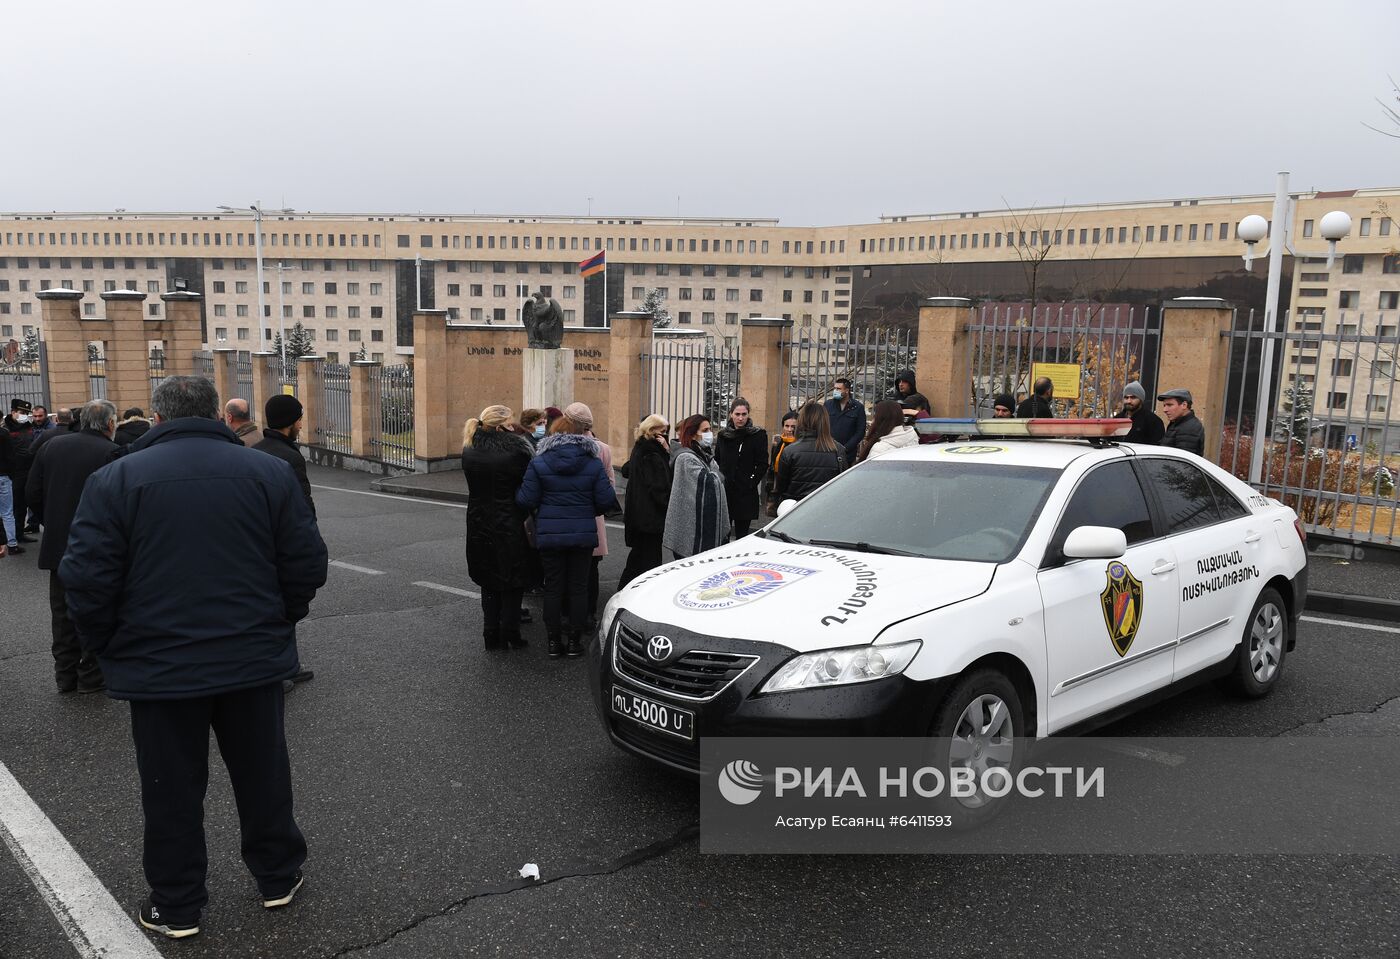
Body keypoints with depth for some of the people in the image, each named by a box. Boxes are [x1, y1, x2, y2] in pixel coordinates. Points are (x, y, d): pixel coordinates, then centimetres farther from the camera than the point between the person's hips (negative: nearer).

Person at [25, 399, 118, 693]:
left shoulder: (51, 446, 1)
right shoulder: (112, 453, -17)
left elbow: (33, 494, 4)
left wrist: (55, 522, 16)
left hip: (57, 546, 5)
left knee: (62, 612, 14)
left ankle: (65, 674, 23)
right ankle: (91, 675, 12)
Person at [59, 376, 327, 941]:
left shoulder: (115, 479, -7)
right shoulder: (269, 472, -2)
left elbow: (86, 579, -9)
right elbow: (307, 562, -2)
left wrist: (105, 647, 6)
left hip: (158, 667, -1)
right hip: (254, 659, 2)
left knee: (172, 788, 13)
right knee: (262, 772, 17)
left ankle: (176, 906, 27)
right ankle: (278, 877, 32)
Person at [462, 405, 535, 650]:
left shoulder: (469, 451, 0)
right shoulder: (515, 448, -16)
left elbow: (473, 486, 8)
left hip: (479, 527, 5)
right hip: (510, 526, -5)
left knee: (488, 583, 15)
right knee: (512, 584, 7)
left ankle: (491, 636, 17)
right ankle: (509, 636, 9)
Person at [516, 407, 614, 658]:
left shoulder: (539, 463, -6)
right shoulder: (594, 463, -4)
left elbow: (526, 500, -8)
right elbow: (606, 500, -6)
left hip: (549, 534, 0)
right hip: (583, 534, 0)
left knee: (553, 587, 8)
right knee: (578, 587, 8)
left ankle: (554, 642, 13)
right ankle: (574, 641, 12)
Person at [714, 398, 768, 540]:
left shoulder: (758, 435, -2)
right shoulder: (723, 435, 10)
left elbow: (763, 464, -4)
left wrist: (752, 483, -11)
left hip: (745, 494, -3)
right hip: (723, 492, 3)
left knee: (742, 535, 2)